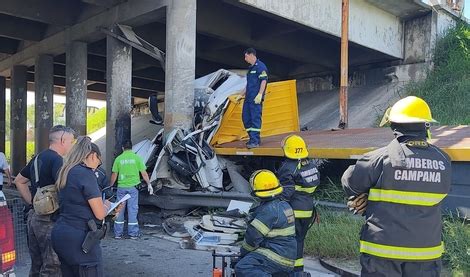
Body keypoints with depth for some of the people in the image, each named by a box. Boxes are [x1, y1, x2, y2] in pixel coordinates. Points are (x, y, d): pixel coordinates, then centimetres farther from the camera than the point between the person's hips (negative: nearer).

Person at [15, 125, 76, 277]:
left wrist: (32, 202, 18)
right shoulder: (57, 160, -16)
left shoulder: (38, 158, 13)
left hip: (34, 216, 9)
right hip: (49, 220, -9)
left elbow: (19, 180, 24)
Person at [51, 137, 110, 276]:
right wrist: (106, 205, 6)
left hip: (60, 234, 9)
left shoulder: (66, 172, 12)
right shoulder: (85, 173, -14)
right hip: (79, 239, -9)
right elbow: (100, 214, -15)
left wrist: (102, 205, 16)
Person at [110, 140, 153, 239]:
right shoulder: (136, 157, -2)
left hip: (121, 187, 1)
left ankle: (118, 233, 17)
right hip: (133, 186, -1)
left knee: (119, 209, 11)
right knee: (132, 209, 5)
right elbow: (144, 173, -2)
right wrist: (149, 184, 8)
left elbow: (114, 175, 4)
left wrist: (111, 186, 16)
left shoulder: (118, 159, 1)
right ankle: (133, 233, 9)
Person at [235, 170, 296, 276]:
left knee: (242, 268, -22)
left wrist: (243, 252, -1)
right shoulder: (284, 205, 11)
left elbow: (253, 235, -16)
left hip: (278, 257, -10)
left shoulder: (268, 210, -19)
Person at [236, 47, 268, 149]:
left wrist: (260, 94, -22)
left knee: (255, 118, -9)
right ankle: (254, 138, 18)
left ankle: (255, 141, -9)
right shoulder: (251, 68, 23)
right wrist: (242, 95, 27)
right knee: (246, 118, 9)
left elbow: (264, 81, -14)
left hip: (256, 98, -10)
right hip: (248, 98, 10)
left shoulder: (260, 66, -6)